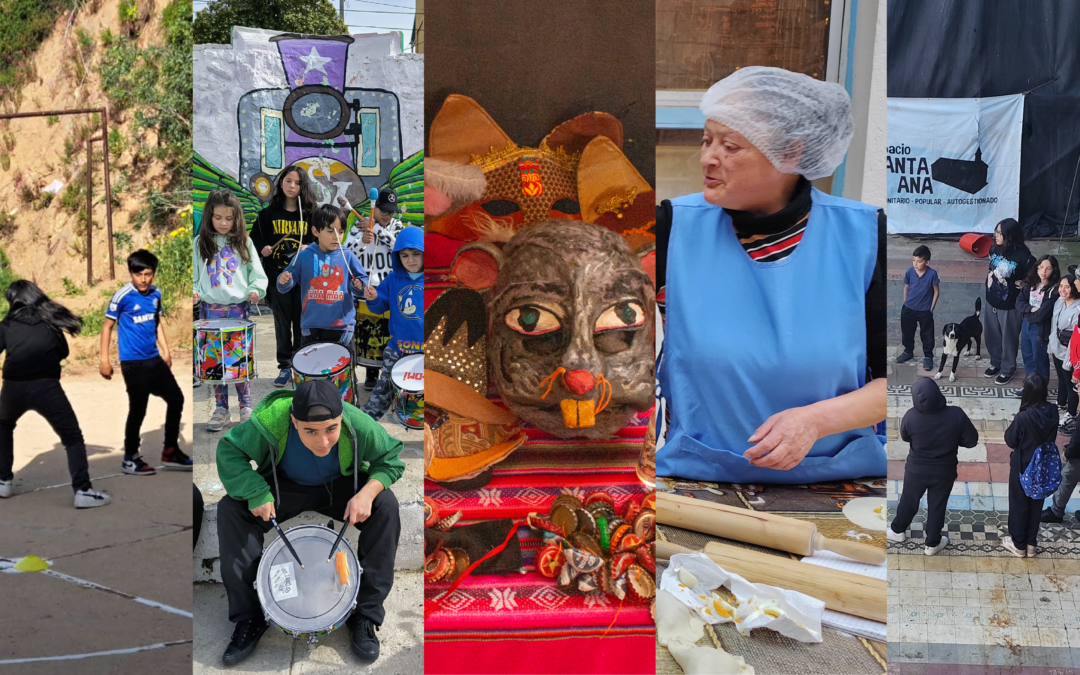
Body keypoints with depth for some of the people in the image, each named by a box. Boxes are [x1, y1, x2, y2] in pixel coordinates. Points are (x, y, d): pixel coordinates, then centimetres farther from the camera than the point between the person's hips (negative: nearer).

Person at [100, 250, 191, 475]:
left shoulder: (156, 294, 3)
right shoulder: (122, 296, -14)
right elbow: (107, 326, -7)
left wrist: (165, 351, 17)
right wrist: (104, 360, -9)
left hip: (155, 360, 7)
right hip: (133, 364, -7)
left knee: (176, 398, 10)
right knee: (138, 410, -1)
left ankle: (171, 451, 22)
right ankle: (130, 459, 15)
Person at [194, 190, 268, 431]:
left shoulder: (243, 242, 6)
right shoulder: (201, 243, 7)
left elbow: (257, 273, 5)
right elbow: (195, 276, 10)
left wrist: (255, 290, -14)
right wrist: (194, 293, -9)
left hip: (239, 308, -1)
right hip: (210, 309, 1)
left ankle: (245, 405, 12)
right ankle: (221, 408, 12)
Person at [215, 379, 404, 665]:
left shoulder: (360, 426, -31)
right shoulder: (268, 423, -33)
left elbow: (391, 459, -15)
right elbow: (229, 450, -17)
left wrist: (368, 492, -33)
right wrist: (256, 493, -30)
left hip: (340, 487, 0)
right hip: (284, 488, 0)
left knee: (386, 506, -27)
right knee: (230, 509, -23)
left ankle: (366, 614, -15)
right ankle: (248, 618, -12)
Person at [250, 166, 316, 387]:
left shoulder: (311, 214, 2)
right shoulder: (269, 214, 5)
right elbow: (255, 238, 12)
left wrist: (310, 249, -14)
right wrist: (262, 248, -7)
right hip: (277, 277, 1)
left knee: (302, 323, 4)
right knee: (282, 323, 5)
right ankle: (284, 367, 13)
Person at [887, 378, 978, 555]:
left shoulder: (911, 416, -27)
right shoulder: (956, 415, -27)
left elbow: (905, 437, -5)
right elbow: (971, 440, -11)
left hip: (916, 469, 0)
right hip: (945, 471, 0)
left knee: (909, 501, 25)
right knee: (937, 506, 21)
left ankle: (897, 530, 47)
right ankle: (932, 543, 38)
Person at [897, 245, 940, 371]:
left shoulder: (932, 274, -20)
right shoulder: (909, 272, -12)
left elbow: (936, 292, -8)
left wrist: (931, 308, -6)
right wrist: (905, 304, 7)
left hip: (925, 311, -3)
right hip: (908, 309, 3)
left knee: (927, 335, 11)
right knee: (907, 332, 18)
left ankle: (928, 356, 29)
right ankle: (908, 352, 40)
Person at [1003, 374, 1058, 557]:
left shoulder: (1023, 417, -30)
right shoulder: (1052, 411, -15)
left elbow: (1010, 440, -15)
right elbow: (1052, 437, 2)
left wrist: (1014, 426, -2)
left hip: (1023, 466, -5)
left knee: (1019, 504, 14)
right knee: (1036, 504, 21)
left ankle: (1018, 544, 28)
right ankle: (1030, 543, 34)